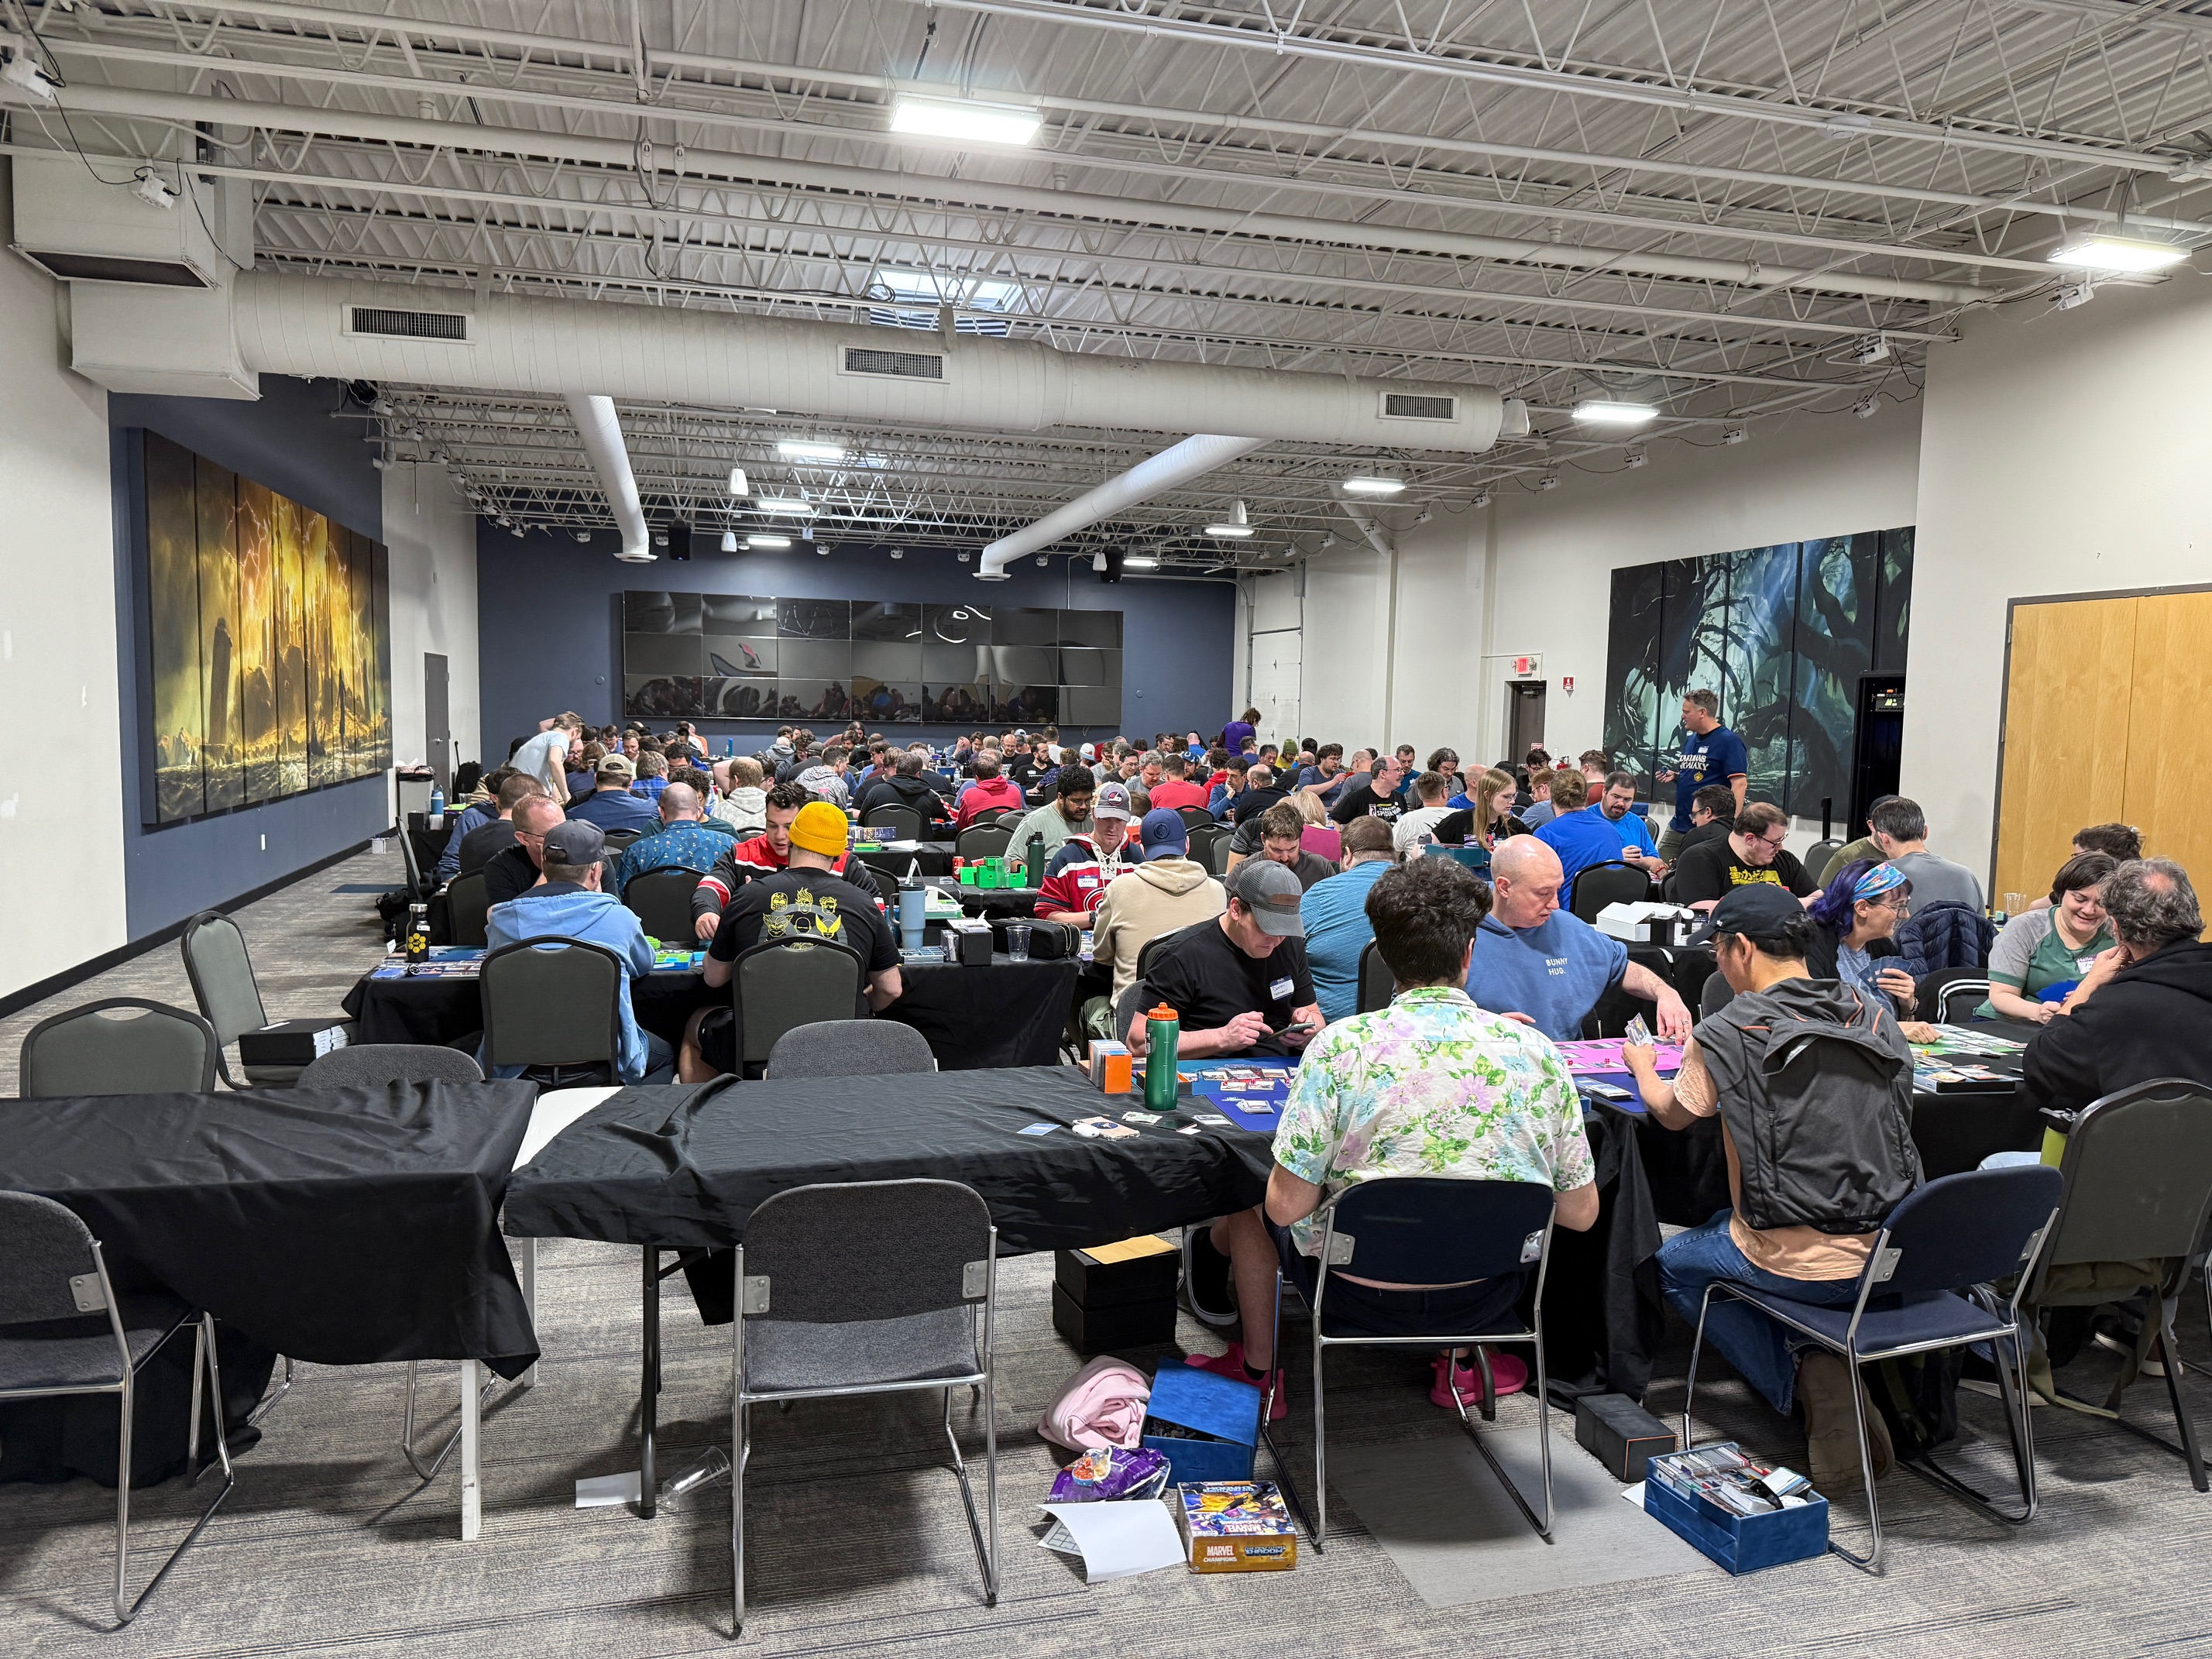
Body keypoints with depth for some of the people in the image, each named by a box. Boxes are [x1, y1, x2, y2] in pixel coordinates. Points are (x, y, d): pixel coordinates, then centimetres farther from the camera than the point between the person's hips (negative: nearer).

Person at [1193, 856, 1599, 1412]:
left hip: (1362, 1295, -3)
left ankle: (1258, 1371, 41)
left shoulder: (1342, 1044, -20)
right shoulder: (1534, 1050, -12)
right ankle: (1458, 1366, 39)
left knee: (1249, 1205, 27)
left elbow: (1287, 1206, -18)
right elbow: (1580, 1213, -5)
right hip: (1487, 1297, 3)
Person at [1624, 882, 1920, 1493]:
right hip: (1900, 1255, 6)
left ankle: (1804, 1379, 6)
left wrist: (1643, 1068, 29)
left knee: (1676, 1263, 22)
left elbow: (1672, 1114, 7)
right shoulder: (1876, 1017, 3)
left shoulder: (1726, 1035, -12)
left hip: (1807, 1268, -6)